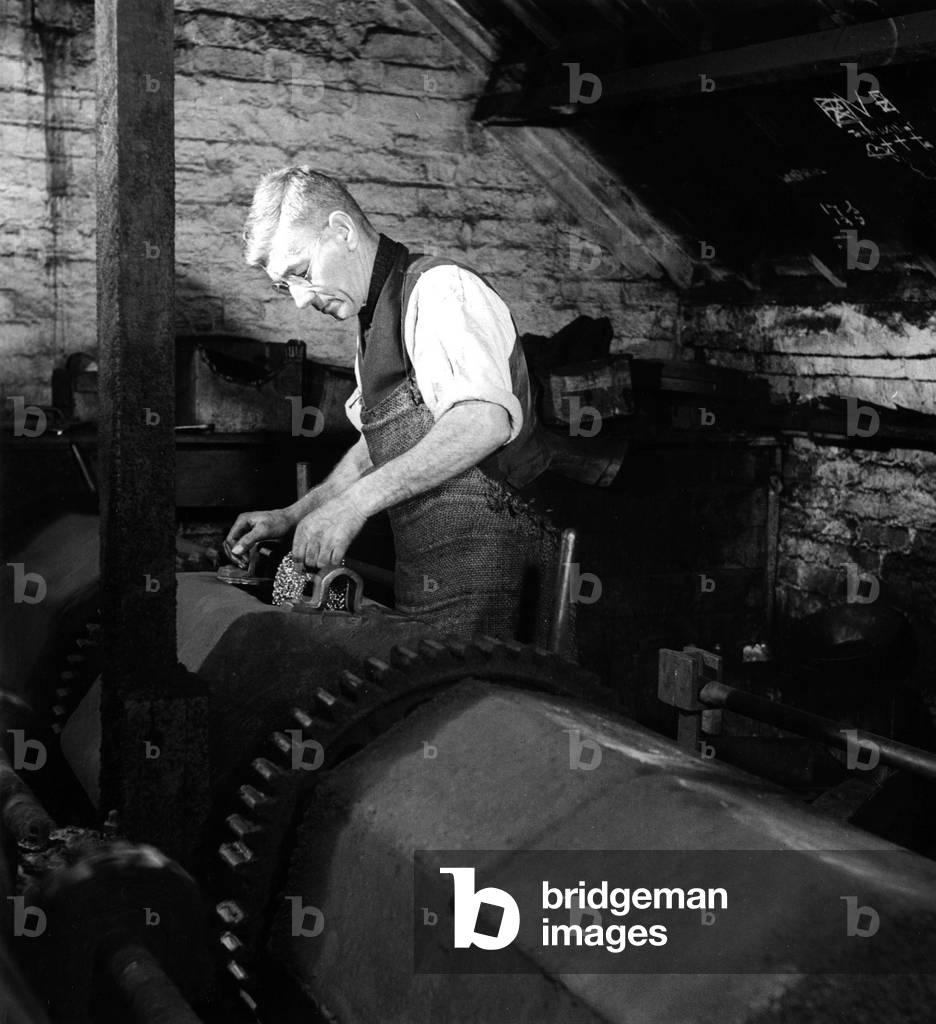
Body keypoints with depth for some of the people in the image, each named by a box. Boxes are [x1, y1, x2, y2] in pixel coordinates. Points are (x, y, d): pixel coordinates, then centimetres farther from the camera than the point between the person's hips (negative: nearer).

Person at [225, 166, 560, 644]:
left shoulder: (440, 287, -11)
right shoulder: (377, 321, 19)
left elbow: (486, 421, -28)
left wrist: (355, 501, -28)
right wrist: (294, 515, 20)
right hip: (426, 572, 9)